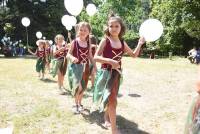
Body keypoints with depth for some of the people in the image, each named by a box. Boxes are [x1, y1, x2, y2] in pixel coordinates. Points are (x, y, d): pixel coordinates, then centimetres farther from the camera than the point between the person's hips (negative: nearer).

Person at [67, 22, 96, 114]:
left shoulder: (88, 44, 3)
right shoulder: (74, 42, -7)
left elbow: (90, 56, 10)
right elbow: (69, 54, -4)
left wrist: (95, 67, 9)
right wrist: (72, 58, -26)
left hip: (85, 67, 4)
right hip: (76, 67, -4)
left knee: (83, 87, 12)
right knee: (78, 86, -15)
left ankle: (79, 103, 32)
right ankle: (76, 105, 6)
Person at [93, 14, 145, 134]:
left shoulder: (122, 43, 4)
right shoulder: (105, 41, -10)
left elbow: (134, 55, 14)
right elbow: (96, 57, -16)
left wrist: (140, 44, 1)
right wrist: (110, 61, -28)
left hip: (117, 73, 6)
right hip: (106, 73, -5)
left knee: (110, 98, 19)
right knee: (112, 100, -11)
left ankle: (107, 120, 39)